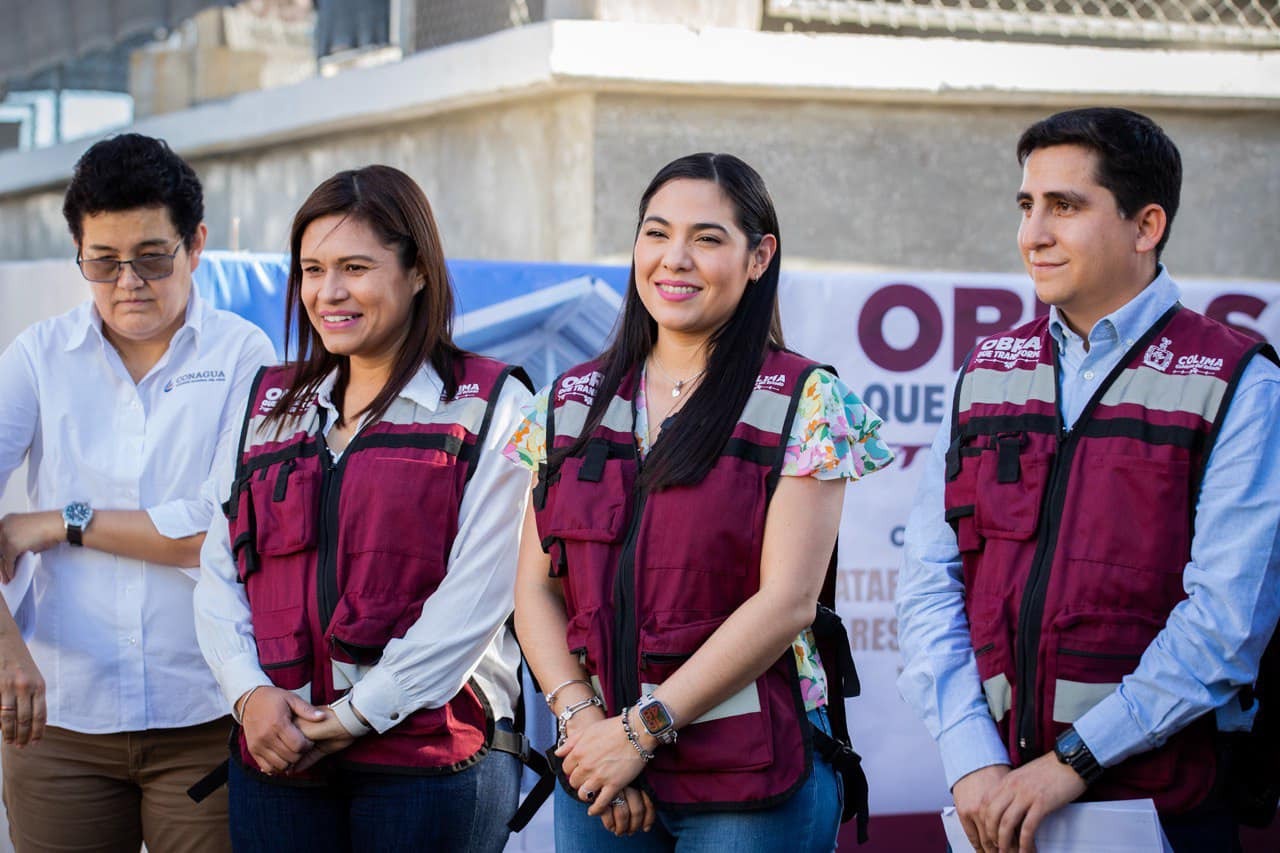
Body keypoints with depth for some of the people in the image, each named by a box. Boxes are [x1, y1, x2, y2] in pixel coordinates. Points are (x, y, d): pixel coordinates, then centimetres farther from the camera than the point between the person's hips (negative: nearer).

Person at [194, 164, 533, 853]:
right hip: (275, 757, 4)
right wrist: (250, 692, -7)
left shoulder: (489, 405, 0)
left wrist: (357, 714, -13)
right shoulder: (270, 403, 15)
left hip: (430, 757, -4)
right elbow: (220, 573, 11)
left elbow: (476, 596, -9)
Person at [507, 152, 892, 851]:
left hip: (749, 782, -4)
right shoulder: (570, 403, 10)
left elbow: (787, 602, -11)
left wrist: (643, 727, -13)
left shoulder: (803, 402, -4)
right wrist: (580, 716, -9)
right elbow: (537, 588, 7)